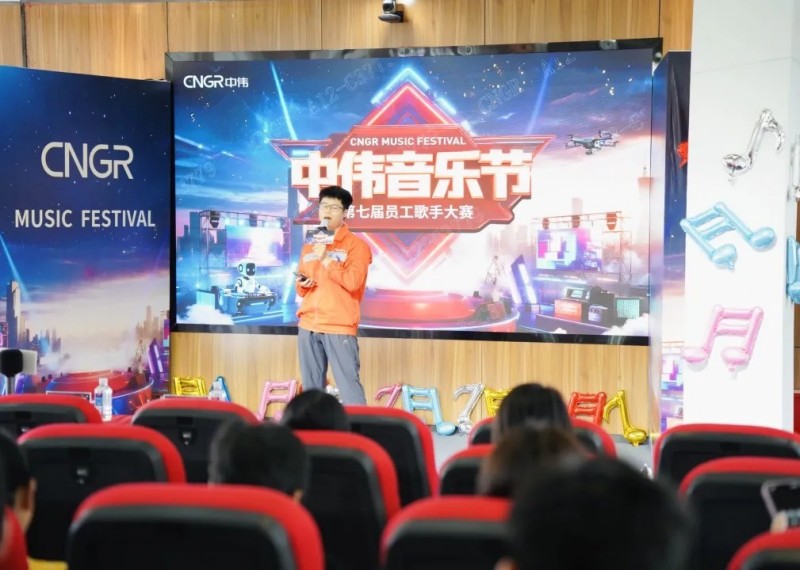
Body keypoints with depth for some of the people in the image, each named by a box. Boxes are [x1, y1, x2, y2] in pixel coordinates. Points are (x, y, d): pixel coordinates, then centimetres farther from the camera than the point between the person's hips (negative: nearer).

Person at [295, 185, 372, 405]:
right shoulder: (309, 246, 18)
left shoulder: (355, 244, -1)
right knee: (311, 387, 8)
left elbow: (353, 282, -15)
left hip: (339, 326, -6)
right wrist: (302, 284, 2)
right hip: (308, 325, 6)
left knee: (348, 384, -10)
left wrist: (326, 258, -15)